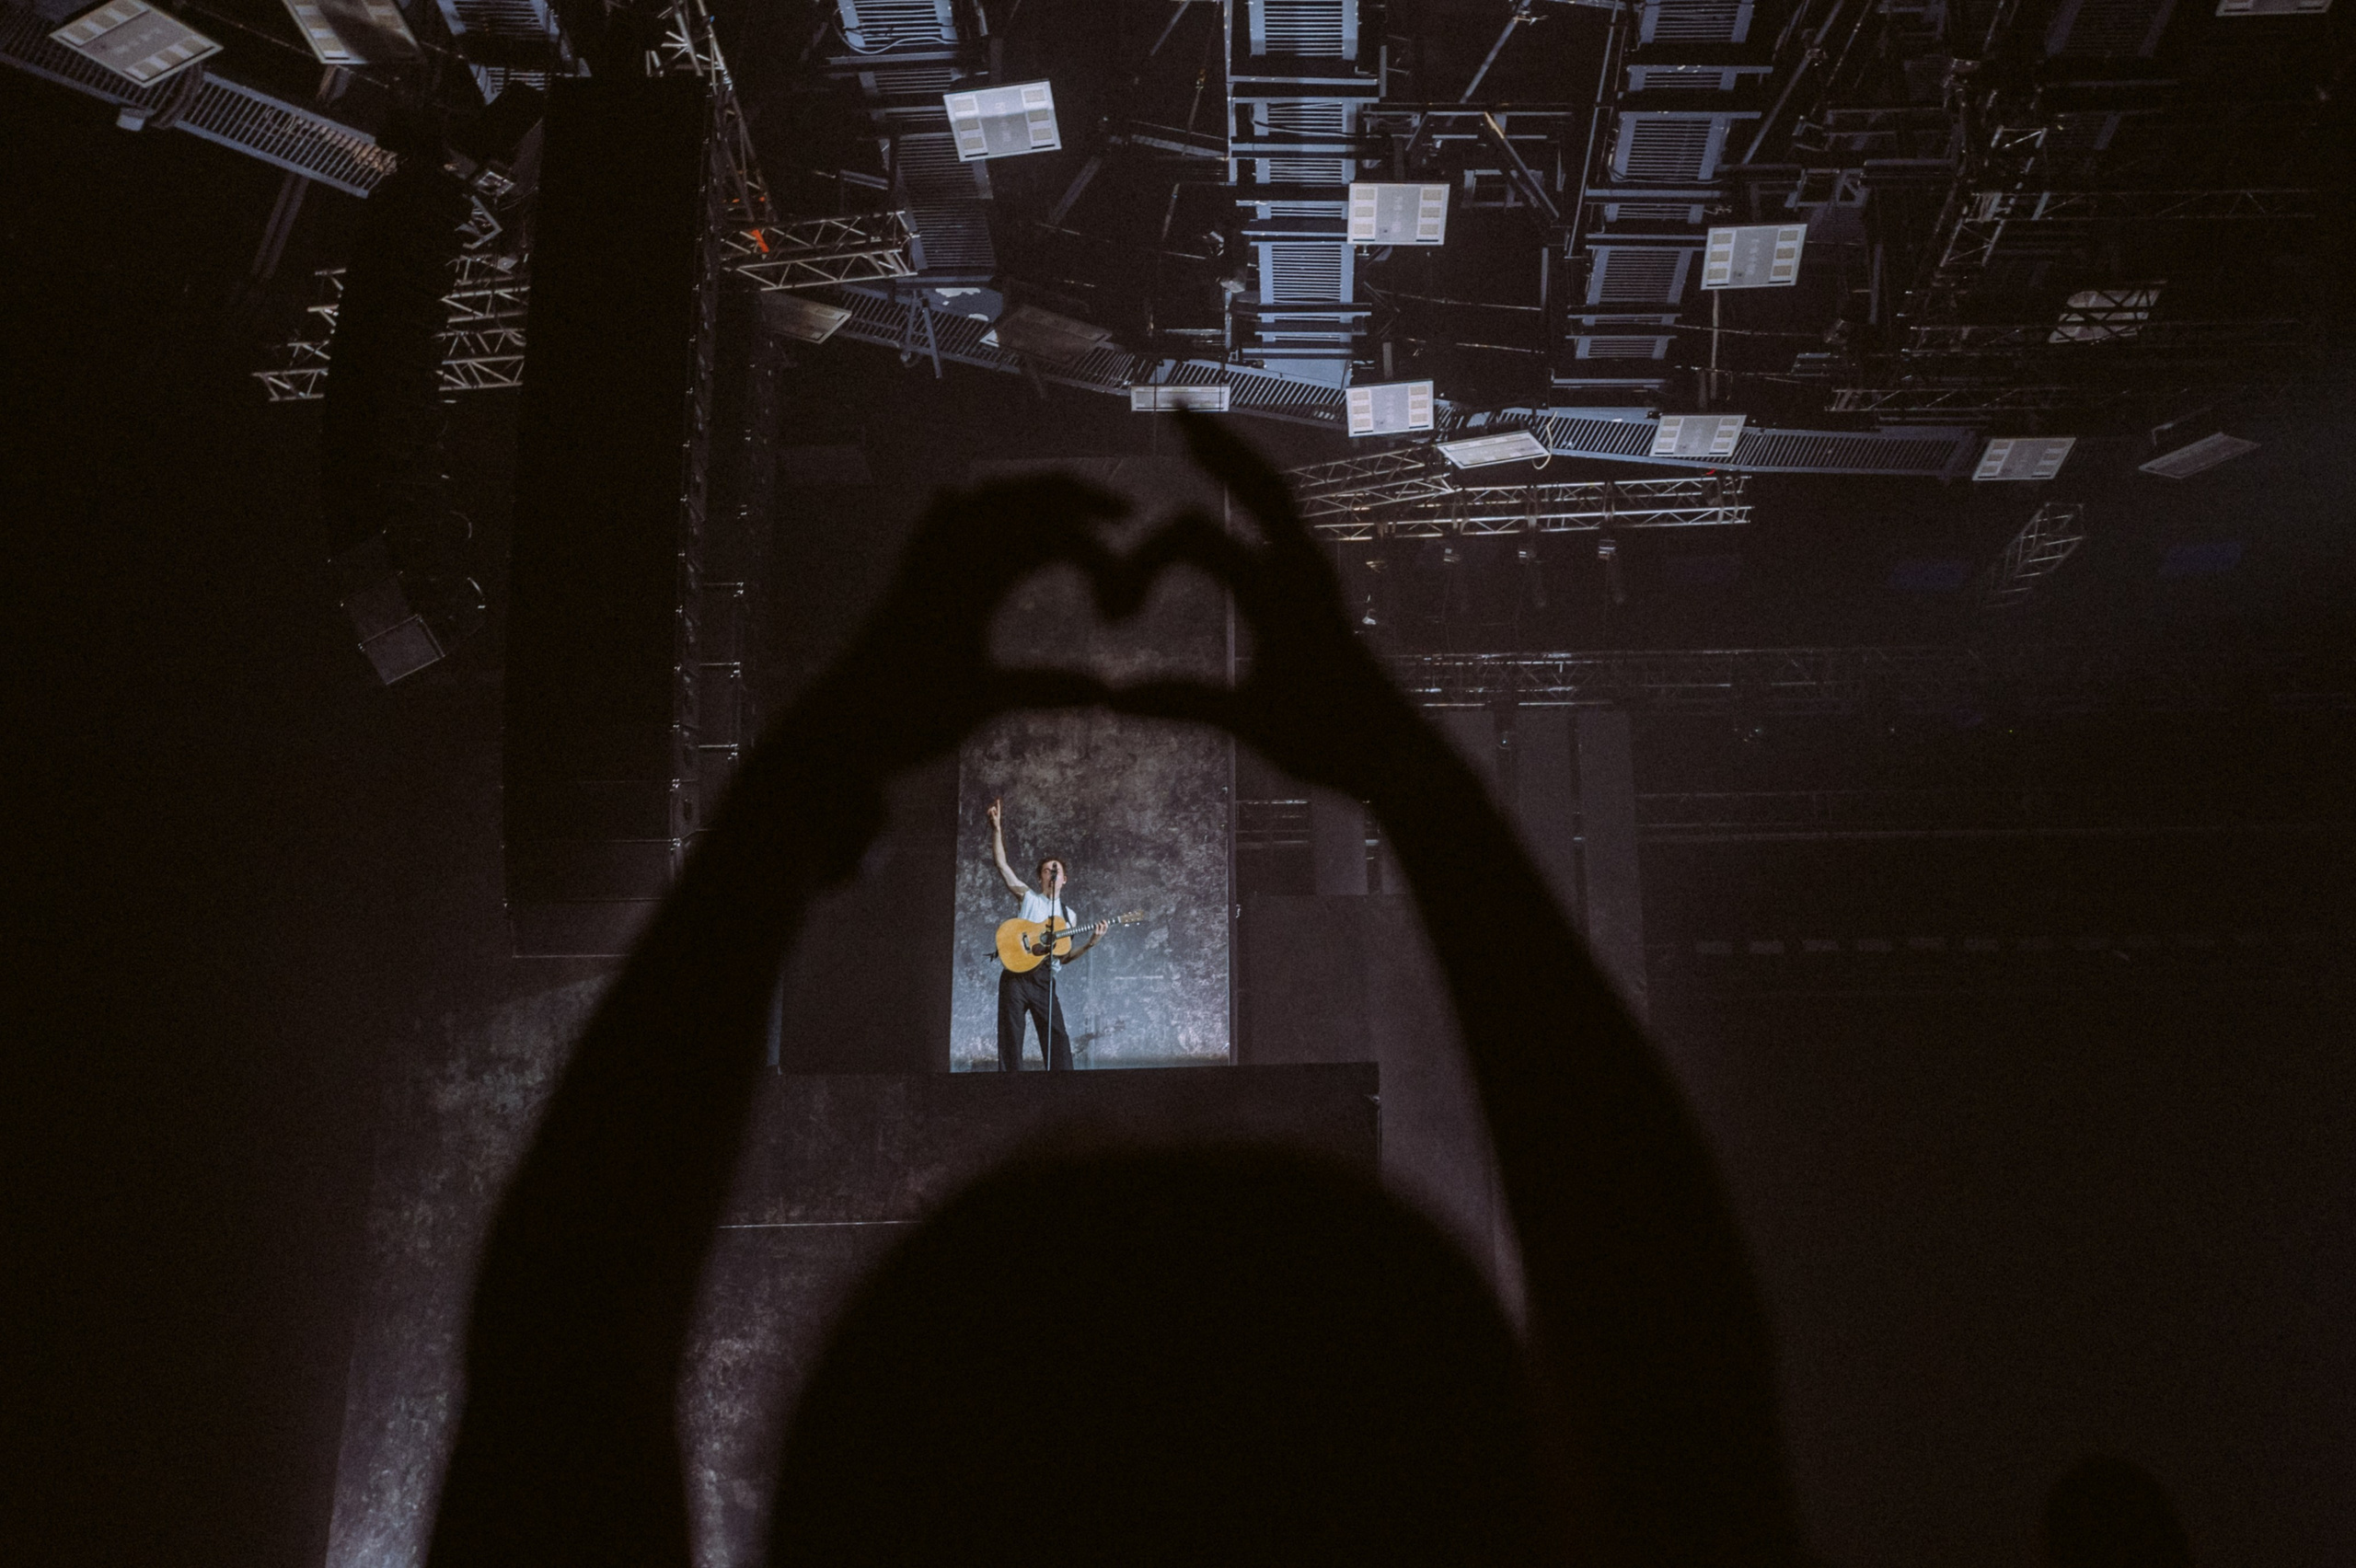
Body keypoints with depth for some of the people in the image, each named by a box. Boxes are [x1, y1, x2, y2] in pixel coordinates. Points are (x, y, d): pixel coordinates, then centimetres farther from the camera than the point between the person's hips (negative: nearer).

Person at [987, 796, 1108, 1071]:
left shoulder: (1068, 916, 18)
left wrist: (1090, 943, -1)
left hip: (1044, 979, 2)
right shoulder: (1028, 899, 12)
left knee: (1057, 1038, -7)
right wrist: (997, 828, -3)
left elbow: (1064, 957, 14)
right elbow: (1001, 863, 6)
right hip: (1017, 975, -2)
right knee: (1010, 1037, -5)